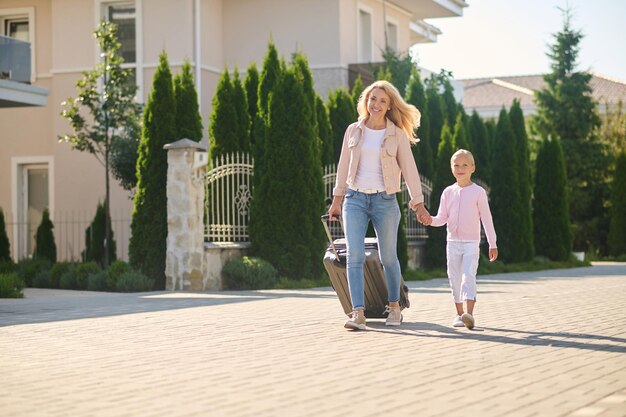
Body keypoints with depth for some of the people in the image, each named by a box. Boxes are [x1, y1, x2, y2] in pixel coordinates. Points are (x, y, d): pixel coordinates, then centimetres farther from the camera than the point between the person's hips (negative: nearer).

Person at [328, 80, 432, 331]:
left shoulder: (397, 134, 1)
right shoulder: (353, 131, 6)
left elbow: (409, 169, 3)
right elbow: (343, 166, 14)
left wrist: (419, 204, 1)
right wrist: (337, 200, 15)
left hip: (385, 200, -1)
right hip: (355, 199, 1)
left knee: (388, 257, 8)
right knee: (354, 256, -12)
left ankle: (394, 306, 29)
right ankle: (358, 313, -16)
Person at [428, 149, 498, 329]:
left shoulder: (478, 192, -2)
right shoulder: (448, 192, 7)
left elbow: (486, 218, 1)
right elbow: (442, 218, 6)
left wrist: (492, 244, 1)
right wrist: (430, 220, -17)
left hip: (471, 242, -4)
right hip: (453, 242, 4)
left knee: (468, 275, -18)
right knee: (455, 279, 7)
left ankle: (469, 313, -28)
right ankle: (459, 314, 17)